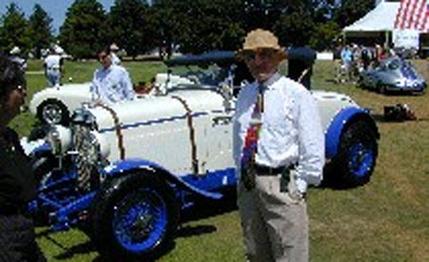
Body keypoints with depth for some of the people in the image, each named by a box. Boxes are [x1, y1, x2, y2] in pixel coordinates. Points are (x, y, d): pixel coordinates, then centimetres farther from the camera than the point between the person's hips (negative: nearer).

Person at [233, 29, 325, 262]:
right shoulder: (244, 94, 10)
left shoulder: (296, 93, -8)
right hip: (247, 184, 6)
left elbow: (312, 145, -7)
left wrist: (300, 185, -9)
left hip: (281, 184, -5)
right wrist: (241, 176, 13)